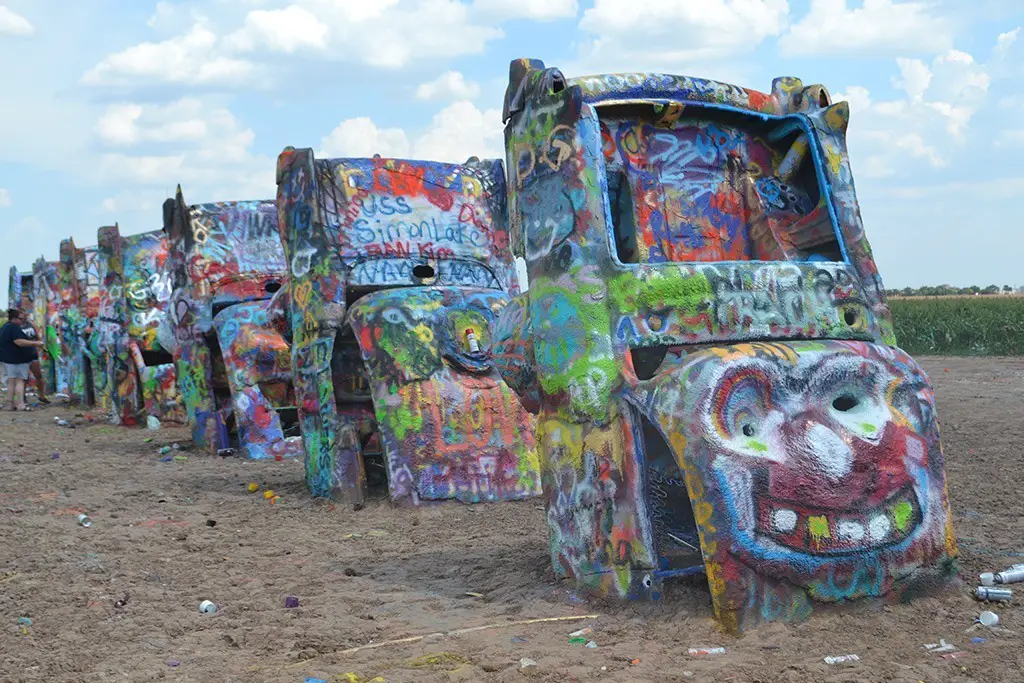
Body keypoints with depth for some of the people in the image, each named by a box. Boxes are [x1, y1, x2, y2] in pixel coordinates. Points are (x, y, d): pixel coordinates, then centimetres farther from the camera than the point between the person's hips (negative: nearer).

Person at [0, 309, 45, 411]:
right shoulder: (14, 328, -17)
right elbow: (19, 342, -26)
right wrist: (35, 343, -23)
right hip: (17, 359, -10)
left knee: (11, 381, 11)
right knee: (20, 380, -9)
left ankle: (11, 403, 12)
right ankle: (21, 404, -14)